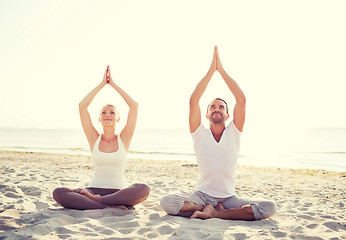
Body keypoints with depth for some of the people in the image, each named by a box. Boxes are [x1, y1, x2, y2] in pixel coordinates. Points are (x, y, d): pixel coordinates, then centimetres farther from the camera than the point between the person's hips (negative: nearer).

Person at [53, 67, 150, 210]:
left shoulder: (123, 139, 6)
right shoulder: (94, 139, 8)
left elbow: (134, 106, -2)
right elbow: (82, 106, 1)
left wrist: (113, 84, 4)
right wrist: (102, 83, 4)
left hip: (119, 192, -1)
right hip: (94, 190, 1)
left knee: (143, 189, -34)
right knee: (58, 193, -27)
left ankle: (96, 200, -24)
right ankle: (111, 206, -32)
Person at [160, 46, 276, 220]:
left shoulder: (233, 133, 5)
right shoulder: (200, 134, 3)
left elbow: (241, 100, -7)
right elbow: (193, 101, -9)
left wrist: (221, 70, -6)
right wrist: (211, 70, -8)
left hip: (229, 198, 1)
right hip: (201, 195, -1)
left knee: (269, 207, -25)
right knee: (167, 202, -29)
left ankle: (213, 212, -18)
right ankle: (218, 210, -14)